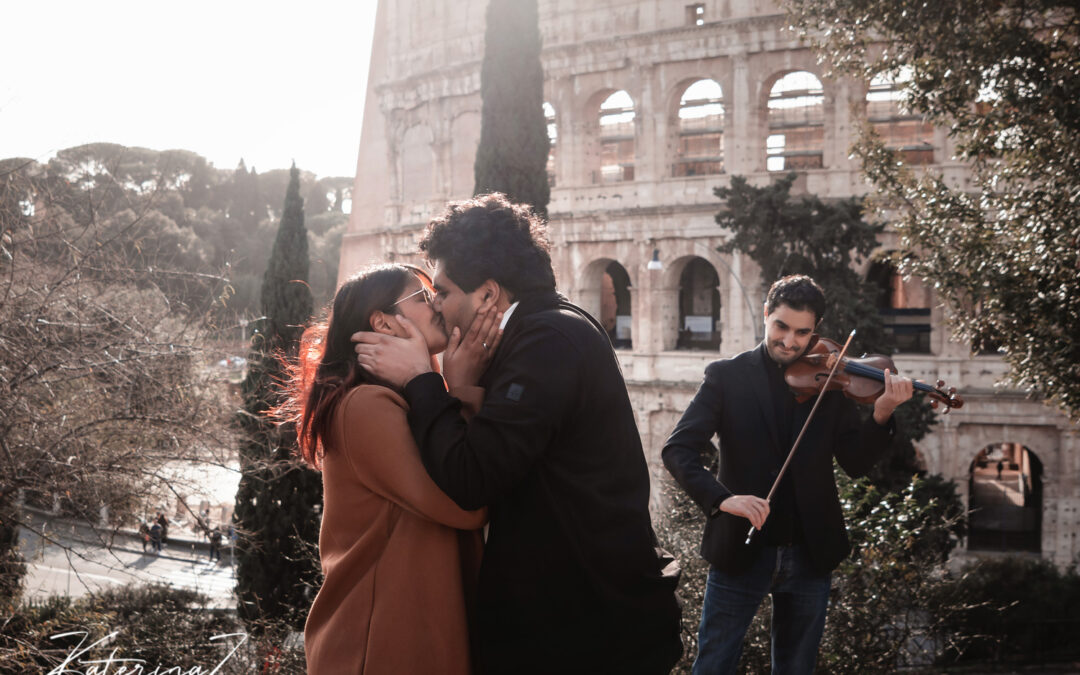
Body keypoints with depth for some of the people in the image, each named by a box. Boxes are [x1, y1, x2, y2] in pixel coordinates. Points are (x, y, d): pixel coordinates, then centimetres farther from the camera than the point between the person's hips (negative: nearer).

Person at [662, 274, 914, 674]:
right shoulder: (727, 376, -3)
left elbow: (856, 463, -1)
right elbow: (678, 449, -12)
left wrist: (881, 415, -19)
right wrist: (721, 497, -28)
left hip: (809, 556, 3)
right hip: (741, 551, -2)